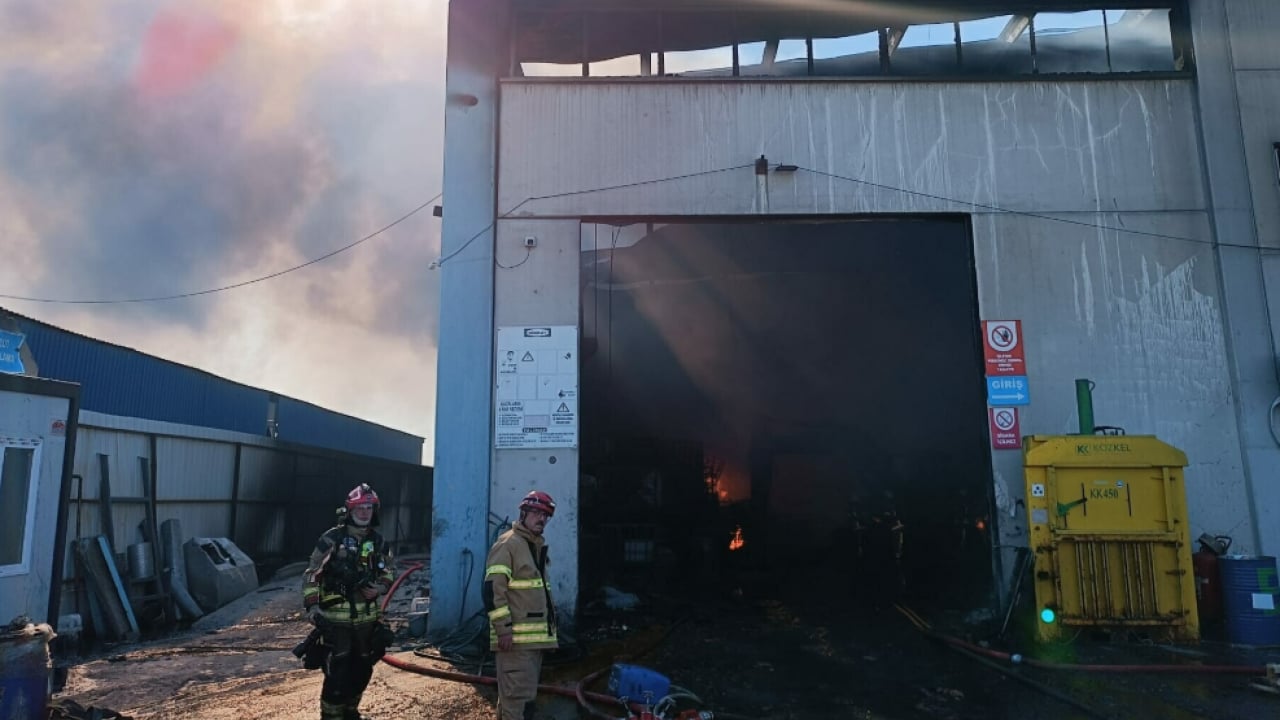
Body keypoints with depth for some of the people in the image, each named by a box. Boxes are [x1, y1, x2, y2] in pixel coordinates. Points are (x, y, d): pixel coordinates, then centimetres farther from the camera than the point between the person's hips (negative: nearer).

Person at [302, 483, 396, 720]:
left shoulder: (378, 541, 6)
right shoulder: (332, 539, -8)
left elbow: (388, 573, 16)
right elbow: (311, 574, -6)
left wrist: (379, 587, -4)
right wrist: (311, 606, -15)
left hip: (367, 618, 5)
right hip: (336, 618, -5)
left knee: (362, 670, 16)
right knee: (337, 673, -6)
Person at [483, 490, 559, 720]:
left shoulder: (538, 547, 19)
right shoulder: (507, 544, -10)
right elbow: (493, 589, -17)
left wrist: (550, 628, 23)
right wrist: (503, 629, -20)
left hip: (534, 637, 9)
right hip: (515, 638, -9)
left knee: (514, 694, 16)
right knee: (519, 695, -10)